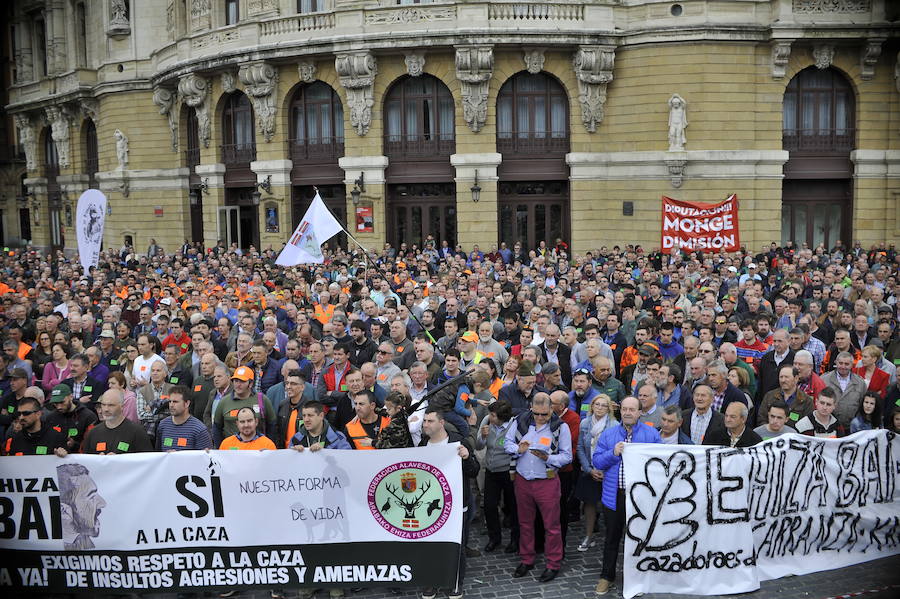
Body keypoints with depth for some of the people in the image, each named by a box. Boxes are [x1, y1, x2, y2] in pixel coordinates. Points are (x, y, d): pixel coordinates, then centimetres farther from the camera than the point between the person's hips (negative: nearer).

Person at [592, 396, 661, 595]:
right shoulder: (608, 434, 4)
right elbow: (596, 461, 1)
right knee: (612, 538, 13)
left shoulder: (652, 434, 0)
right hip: (614, 495, 1)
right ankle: (607, 576, 26)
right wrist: (613, 453, -15)